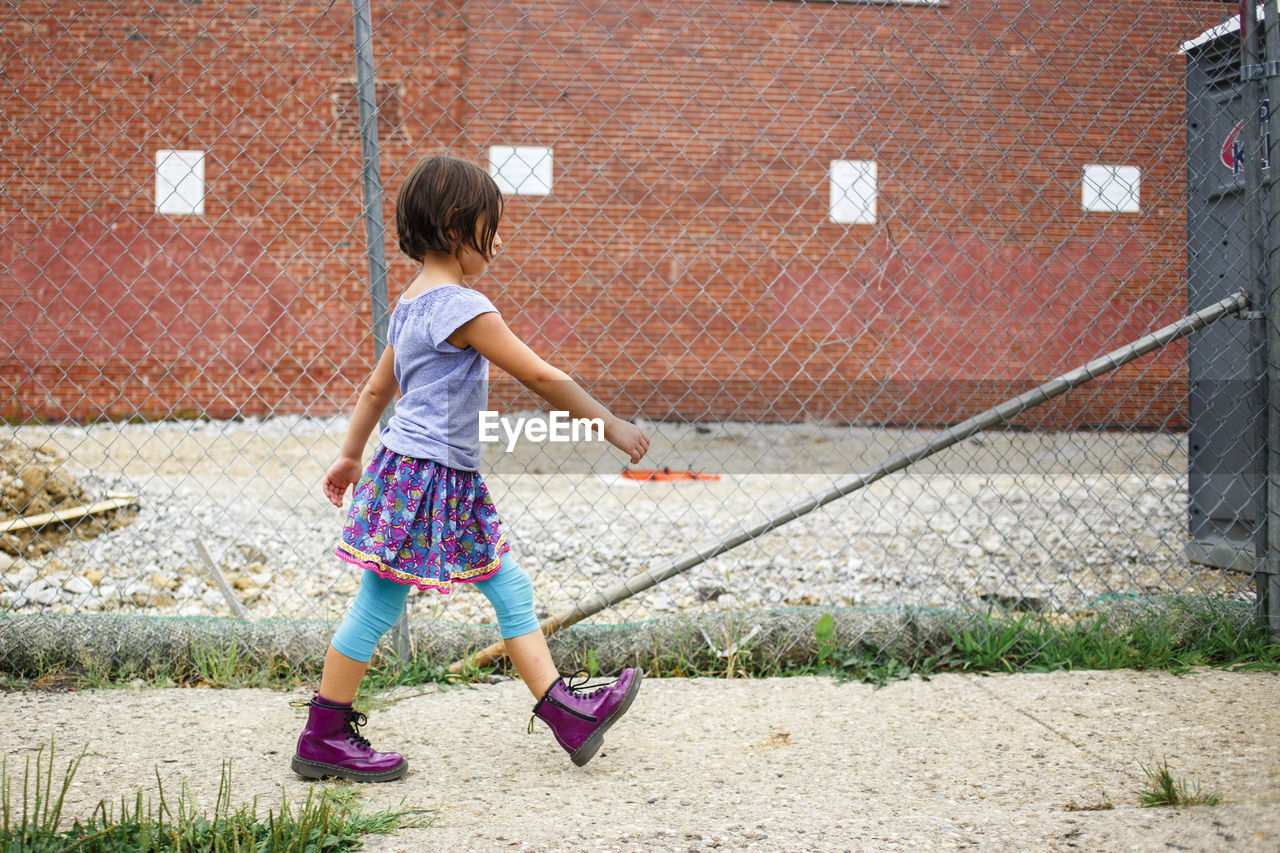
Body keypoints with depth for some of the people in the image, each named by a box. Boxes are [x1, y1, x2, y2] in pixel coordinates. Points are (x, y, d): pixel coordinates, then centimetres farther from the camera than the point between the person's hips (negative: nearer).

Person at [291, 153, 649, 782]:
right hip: (421, 478, -10)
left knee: (512, 589, 11)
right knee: (378, 607, 1)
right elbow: (540, 377, -17)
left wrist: (351, 456, 29)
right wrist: (609, 425, -10)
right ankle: (322, 740, 12)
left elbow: (377, 387, 20)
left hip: (453, 486, 10)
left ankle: (566, 711, 16)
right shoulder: (461, 306, -18)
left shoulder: (412, 303, 12)